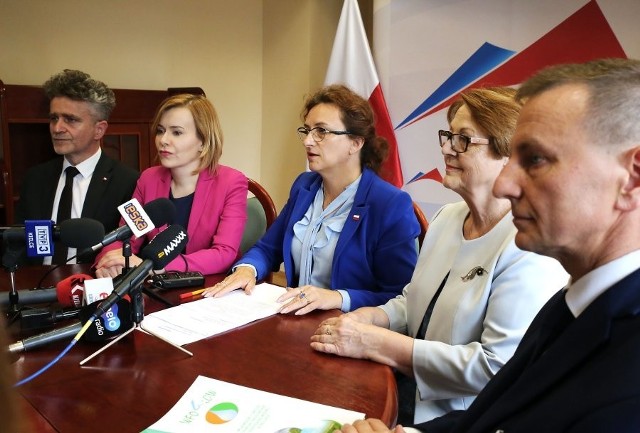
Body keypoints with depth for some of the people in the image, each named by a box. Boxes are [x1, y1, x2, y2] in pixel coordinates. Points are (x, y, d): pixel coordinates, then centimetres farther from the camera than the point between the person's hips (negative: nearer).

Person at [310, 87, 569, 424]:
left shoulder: (530, 245, -19)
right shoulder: (447, 217, 6)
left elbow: (499, 368, -24)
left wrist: (376, 343, -22)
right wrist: (369, 318, -6)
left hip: (451, 420, -7)